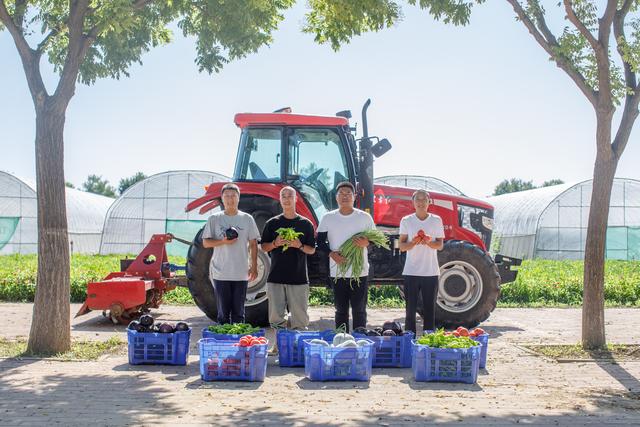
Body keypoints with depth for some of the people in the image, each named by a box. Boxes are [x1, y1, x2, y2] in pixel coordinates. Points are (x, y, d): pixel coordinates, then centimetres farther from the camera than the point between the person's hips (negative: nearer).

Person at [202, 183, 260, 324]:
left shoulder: (247, 219, 4)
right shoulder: (214, 219, 3)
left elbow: (253, 244, 7)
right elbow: (205, 242, 2)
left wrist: (254, 266, 2)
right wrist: (223, 242, -15)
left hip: (241, 273, 1)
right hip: (220, 273, 0)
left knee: (238, 312, 7)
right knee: (223, 311, 5)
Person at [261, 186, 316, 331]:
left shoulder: (305, 224, 7)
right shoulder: (272, 223, 9)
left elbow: (312, 250, 8)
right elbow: (264, 247, 10)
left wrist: (300, 246, -12)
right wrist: (275, 243, -10)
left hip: (299, 277, 0)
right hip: (276, 277, 1)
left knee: (300, 317, 0)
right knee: (276, 317, 1)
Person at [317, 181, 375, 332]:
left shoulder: (365, 217, 2)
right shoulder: (328, 218, 5)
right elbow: (320, 241, 7)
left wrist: (366, 242, -16)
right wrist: (332, 253, -11)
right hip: (337, 272, 1)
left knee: (359, 310, 3)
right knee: (341, 310, 9)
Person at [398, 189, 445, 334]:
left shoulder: (436, 220, 5)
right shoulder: (406, 221, 3)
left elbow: (440, 246, 4)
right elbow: (402, 246, 1)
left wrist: (429, 242, -17)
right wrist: (413, 243, -19)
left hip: (431, 272, 1)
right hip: (411, 272, -1)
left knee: (430, 309, 5)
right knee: (410, 309, 2)